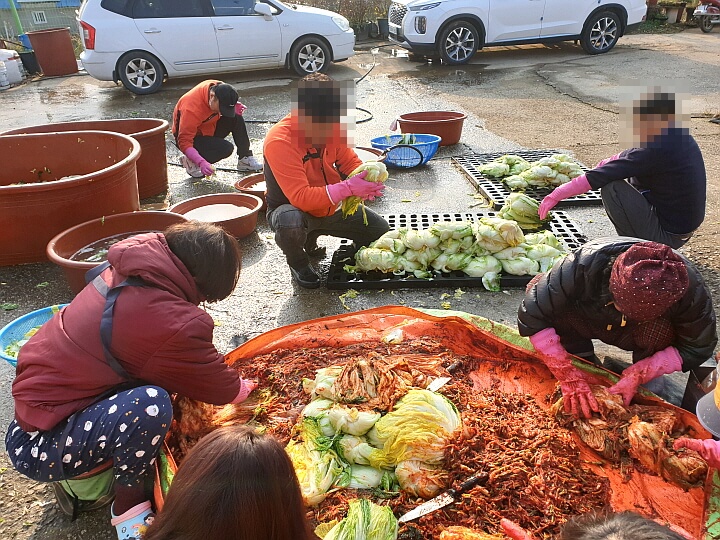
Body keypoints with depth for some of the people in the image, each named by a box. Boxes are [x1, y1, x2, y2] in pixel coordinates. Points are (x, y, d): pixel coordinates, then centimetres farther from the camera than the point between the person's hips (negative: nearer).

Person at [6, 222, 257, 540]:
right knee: (150, 404, -31)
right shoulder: (175, 323, -29)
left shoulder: (121, 273, -5)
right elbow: (221, 389, -11)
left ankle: (87, 473, 12)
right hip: (36, 449, -9)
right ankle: (129, 505, -3)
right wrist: (246, 388, 11)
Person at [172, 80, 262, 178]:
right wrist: (201, 162, -48)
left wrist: (235, 108, -15)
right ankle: (191, 161, -10)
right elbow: (184, 141, -35)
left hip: (209, 129, 7)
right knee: (226, 148, -28)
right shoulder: (191, 108, -35)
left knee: (237, 119, -15)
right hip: (193, 137, -7)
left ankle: (245, 158, -4)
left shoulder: (219, 88, -16)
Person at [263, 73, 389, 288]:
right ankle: (297, 262, -4)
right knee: (290, 223, -43)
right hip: (293, 209, -7)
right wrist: (347, 188, -43)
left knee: (382, 232, 6)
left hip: (330, 208, 7)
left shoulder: (331, 129, -11)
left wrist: (365, 181, -24)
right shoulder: (279, 142, -31)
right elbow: (300, 197, -37)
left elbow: (351, 162, 0)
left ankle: (311, 239, 22)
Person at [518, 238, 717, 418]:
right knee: (537, 286, -30)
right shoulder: (582, 266, -41)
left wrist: (638, 375, -30)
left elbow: (698, 347, -19)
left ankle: (645, 389, -5)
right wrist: (567, 375, -37)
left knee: (659, 331, -35)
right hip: (584, 322, 0)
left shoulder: (689, 287, -34)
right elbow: (531, 316, -35)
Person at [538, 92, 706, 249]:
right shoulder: (679, 136, 2)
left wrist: (556, 195, -19)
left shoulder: (655, 149, -25)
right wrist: (609, 163, 4)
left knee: (611, 187, -17)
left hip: (667, 236, -9)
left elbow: (597, 177, -25)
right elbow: (634, 155, 19)